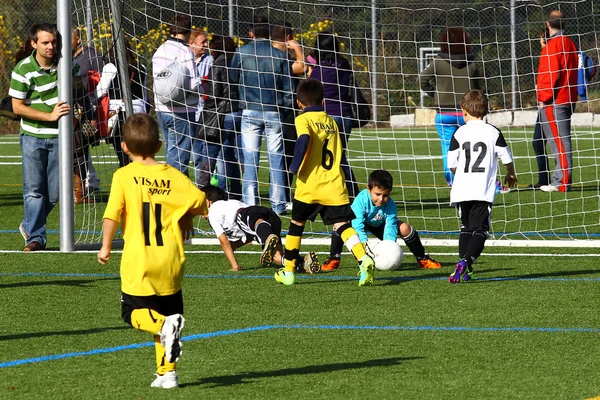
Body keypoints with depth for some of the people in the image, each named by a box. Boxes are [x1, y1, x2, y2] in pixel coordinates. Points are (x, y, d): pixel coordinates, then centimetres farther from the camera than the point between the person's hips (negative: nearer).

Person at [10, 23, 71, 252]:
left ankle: (29, 226, 25)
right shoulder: (23, 70, -12)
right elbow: (17, 107, -10)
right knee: (34, 189, -4)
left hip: (58, 136, 3)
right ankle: (35, 238, 3)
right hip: (32, 136, -3)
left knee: (54, 193, 3)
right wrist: (50, 116, -17)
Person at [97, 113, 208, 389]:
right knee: (167, 311, 16)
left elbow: (112, 214, -13)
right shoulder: (172, 176, 3)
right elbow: (200, 203, 0)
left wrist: (105, 246, 1)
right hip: (170, 262, 3)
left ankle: (164, 326, -21)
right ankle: (167, 373, 9)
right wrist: (186, 217, 21)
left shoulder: (124, 176, -5)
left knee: (134, 312, 10)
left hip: (138, 262, -3)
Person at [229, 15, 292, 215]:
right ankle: (278, 205, 4)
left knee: (250, 160, 2)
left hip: (249, 111, 0)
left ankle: (249, 205, -1)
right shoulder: (280, 55, -2)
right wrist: (285, 108, 13)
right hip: (274, 112, 0)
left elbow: (233, 77, 14)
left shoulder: (242, 52, -2)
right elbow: (288, 87, 2)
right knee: (276, 159, 5)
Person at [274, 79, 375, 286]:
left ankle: (288, 271, 23)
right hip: (335, 185, 3)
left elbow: (304, 140, -22)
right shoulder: (331, 122, 17)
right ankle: (364, 259, -30)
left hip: (309, 186, -3)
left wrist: (295, 166, -13)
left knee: (297, 223, 15)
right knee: (342, 224, -4)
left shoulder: (303, 119, -1)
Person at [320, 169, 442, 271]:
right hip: (363, 222, -2)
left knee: (404, 228, -22)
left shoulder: (390, 205, -30)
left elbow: (390, 227, -33)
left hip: (380, 225, 2)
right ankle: (334, 260, -14)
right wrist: (365, 244, -56)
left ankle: (422, 258, 1)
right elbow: (357, 225, -43)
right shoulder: (361, 200, -38)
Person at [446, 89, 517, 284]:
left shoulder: (459, 133, 1)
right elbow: (506, 158, 9)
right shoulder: (493, 132, 1)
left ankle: (464, 266, 12)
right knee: (480, 230, -2)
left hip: (462, 190, 2)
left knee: (466, 227, 18)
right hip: (484, 192, -2)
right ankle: (466, 262, -25)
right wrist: (511, 174, 30)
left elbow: (452, 164, 3)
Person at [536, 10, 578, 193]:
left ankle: (562, 182, -9)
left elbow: (551, 75, -19)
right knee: (561, 141, 12)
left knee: (559, 141, -8)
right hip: (568, 99, 9)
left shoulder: (552, 45, -14)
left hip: (553, 102, -9)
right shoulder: (570, 44, 13)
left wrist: (543, 98, -12)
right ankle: (559, 180, 15)